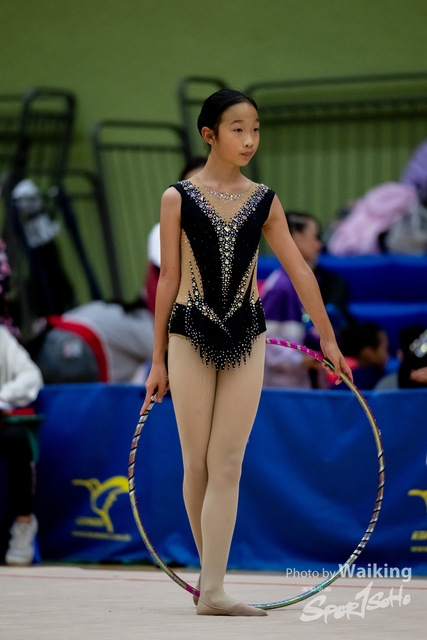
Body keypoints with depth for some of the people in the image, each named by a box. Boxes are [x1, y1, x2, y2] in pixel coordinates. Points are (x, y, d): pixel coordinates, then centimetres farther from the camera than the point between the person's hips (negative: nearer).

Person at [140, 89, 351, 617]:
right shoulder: (178, 198, 0)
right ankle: (209, 569, 22)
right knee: (197, 464, 4)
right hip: (190, 336, -1)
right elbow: (168, 280, 2)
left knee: (227, 465, -4)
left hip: (246, 339, 1)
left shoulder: (264, 202, 6)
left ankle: (212, 591, -7)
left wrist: (328, 338, 14)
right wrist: (158, 361, 3)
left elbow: (299, 271, 11)